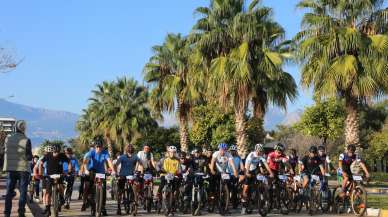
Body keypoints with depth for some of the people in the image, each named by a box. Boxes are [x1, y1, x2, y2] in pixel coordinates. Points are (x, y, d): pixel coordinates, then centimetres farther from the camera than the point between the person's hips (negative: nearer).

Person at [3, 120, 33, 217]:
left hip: (10, 168, 4)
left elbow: (5, 152, 7)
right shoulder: (26, 140, -11)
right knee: (23, 192, 4)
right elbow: (29, 157, -11)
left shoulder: (8, 138, 2)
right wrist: (30, 156, 9)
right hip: (23, 169, -4)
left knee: (9, 191, 10)